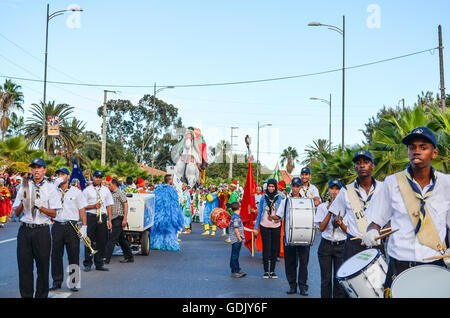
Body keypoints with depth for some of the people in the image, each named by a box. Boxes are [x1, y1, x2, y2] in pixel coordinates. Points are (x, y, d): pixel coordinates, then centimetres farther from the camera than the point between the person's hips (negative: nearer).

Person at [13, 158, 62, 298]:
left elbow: (53, 214, -2)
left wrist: (39, 206, -16)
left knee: (43, 266, 1)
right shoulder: (25, 187, 11)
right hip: (25, 230, 3)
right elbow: (17, 213, 10)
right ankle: (26, 295, 15)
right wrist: (23, 201, -8)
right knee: (24, 265, 5)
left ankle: (41, 295, 12)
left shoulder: (50, 188, 3)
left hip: (42, 230, -2)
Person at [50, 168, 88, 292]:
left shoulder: (76, 191, 5)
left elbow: (82, 210, 5)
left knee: (73, 255, 0)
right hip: (57, 226, 2)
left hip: (72, 226, -2)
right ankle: (57, 281, 16)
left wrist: (84, 226, -3)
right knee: (56, 255, 5)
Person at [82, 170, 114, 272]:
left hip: (102, 217, 3)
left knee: (102, 241, 2)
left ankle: (99, 264, 10)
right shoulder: (87, 190, 6)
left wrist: (109, 220, 6)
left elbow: (109, 206, 13)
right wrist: (94, 206, -13)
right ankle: (87, 264, 2)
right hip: (90, 217, -3)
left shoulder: (106, 190, 14)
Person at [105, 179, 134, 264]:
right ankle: (129, 257, 18)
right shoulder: (111, 194, 18)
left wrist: (125, 219, -18)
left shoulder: (120, 193, -7)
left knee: (112, 239, -9)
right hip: (113, 219, 9)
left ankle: (106, 258, -8)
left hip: (119, 218, -9)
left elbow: (126, 205, -12)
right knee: (121, 239, 11)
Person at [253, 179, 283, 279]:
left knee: (275, 248, 3)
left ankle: (272, 271, 14)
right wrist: (256, 227, 6)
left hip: (276, 226, 0)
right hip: (264, 226, 0)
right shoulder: (263, 198, 5)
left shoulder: (279, 198, 2)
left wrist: (279, 217, -16)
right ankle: (266, 271, 10)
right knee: (266, 248, 1)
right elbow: (259, 213, 8)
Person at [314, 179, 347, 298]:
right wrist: (330, 211, -11)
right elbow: (321, 228, -6)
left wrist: (340, 223, -18)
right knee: (326, 278, 3)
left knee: (339, 278, -1)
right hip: (326, 245, 0)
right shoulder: (322, 207, 3)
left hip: (341, 245, 0)